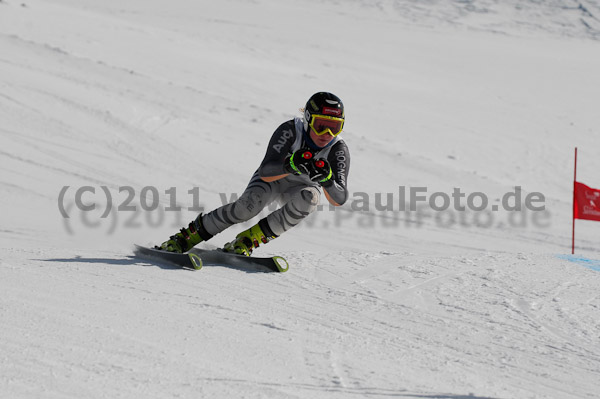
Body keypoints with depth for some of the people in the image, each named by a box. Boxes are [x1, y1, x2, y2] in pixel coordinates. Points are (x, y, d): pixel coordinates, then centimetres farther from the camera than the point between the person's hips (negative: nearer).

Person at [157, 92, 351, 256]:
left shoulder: (339, 150, -27)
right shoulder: (290, 130, -30)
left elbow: (339, 200, -33)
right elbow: (266, 172, -36)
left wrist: (327, 180, -54)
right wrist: (291, 166, -56)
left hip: (299, 188, 2)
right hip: (272, 177, -2)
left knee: (309, 198, -35)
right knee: (250, 204, -33)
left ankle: (248, 240, -25)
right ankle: (187, 237, -17)